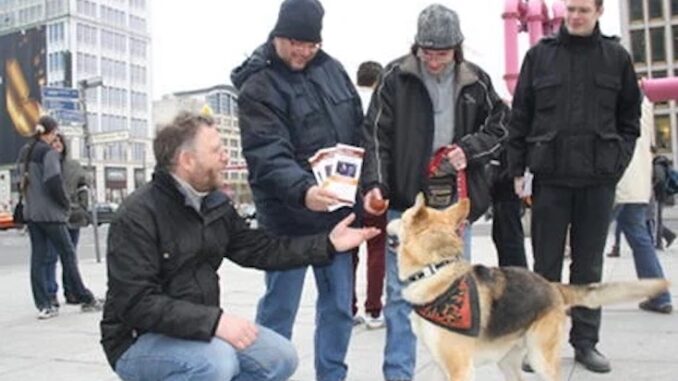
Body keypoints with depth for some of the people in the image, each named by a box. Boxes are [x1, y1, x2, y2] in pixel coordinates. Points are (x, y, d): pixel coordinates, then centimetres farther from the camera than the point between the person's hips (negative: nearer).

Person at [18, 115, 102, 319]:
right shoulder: (48, 152, -13)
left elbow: (24, 179, 17)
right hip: (50, 213, -7)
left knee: (38, 258, 6)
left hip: (31, 212, 7)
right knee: (68, 254, 2)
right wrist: (66, 204, -7)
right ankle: (85, 299, 11)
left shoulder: (25, 152, 12)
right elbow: (54, 182, -21)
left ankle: (44, 306, 7)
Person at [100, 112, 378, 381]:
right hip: (140, 340, -7)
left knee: (280, 358, -4)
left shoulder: (216, 204, 3)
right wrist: (215, 321, -33)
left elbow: (259, 249, 7)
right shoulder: (137, 215, -20)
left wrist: (328, 244, 1)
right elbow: (137, 303, -26)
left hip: (201, 328, 7)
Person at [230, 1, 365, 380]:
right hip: (289, 216, -6)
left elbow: (360, 129, 15)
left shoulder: (332, 68, 8)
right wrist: (303, 191, -40)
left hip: (338, 210, 6)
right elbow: (268, 156, -23)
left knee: (340, 305, 14)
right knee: (280, 307, 5)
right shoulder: (257, 87, -11)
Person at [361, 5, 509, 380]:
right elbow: (376, 135, -6)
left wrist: (469, 149, -6)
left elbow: (500, 125, 13)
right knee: (401, 293, 1)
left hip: (456, 201, 3)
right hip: (406, 200, -3)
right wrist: (375, 184, -19)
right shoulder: (395, 77, -3)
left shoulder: (476, 81, 4)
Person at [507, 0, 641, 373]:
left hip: (599, 177, 1)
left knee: (589, 264, 8)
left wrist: (618, 159, -1)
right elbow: (520, 115, 4)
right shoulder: (540, 54, 3)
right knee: (546, 263, 5)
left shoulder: (617, 56, 6)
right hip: (551, 174, -1)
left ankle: (586, 341, 19)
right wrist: (517, 167, 0)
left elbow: (630, 116, 12)